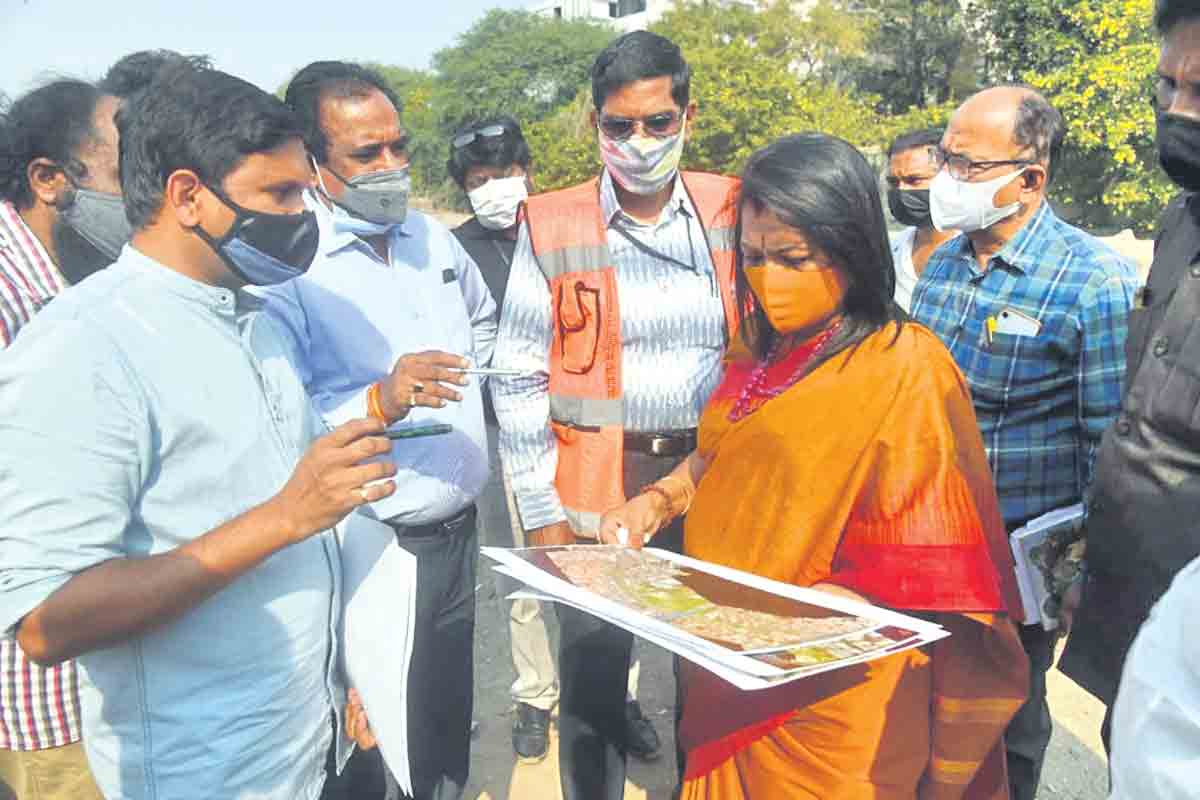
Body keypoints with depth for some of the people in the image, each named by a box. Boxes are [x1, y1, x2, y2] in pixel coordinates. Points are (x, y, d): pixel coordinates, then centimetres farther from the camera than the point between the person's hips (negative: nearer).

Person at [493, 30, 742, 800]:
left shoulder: (731, 212, 3)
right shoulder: (551, 226, -4)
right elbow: (520, 381, -2)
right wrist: (541, 511, -4)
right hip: (595, 489, -2)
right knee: (592, 679, 8)